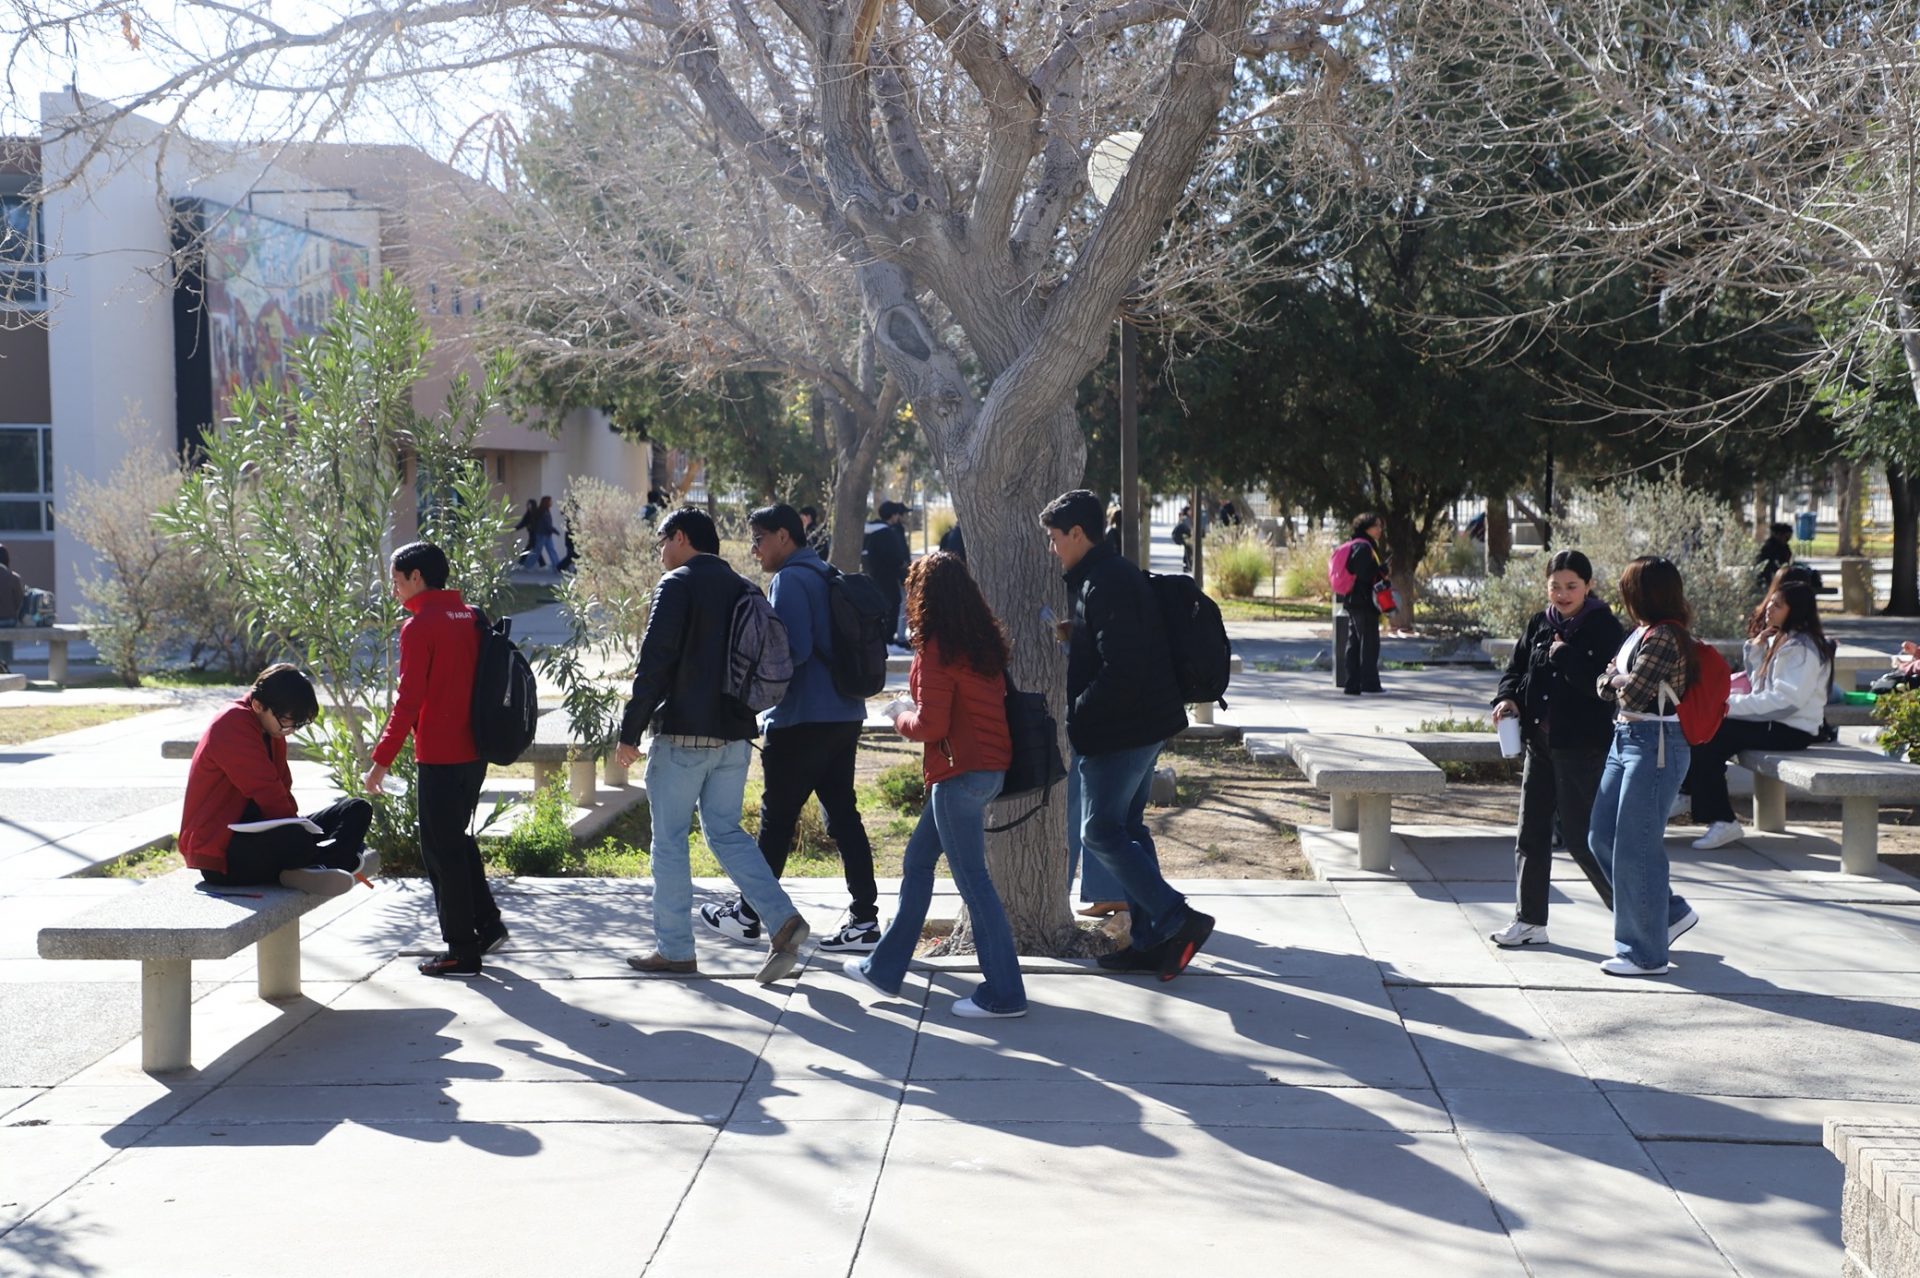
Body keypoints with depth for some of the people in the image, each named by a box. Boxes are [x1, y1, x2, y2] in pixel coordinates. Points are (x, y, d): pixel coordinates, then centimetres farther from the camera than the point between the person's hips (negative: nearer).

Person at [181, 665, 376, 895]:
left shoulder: (271, 728, 13)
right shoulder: (233, 726, -17)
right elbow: (268, 794, -21)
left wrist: (296, 825, -4)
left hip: (259, 832, 10)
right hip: (220, 855, -10)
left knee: (357, 810, 2)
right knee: (298, 840, -40)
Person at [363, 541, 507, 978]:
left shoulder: (420, 625, -13)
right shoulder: (470, 618, 10)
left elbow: (409, 699, -17)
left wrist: (382, 759, -13)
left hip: (438, 757, -8)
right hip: (474, 752, 8)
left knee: (442, 850, 1)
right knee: (458, 840, 22)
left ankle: (461, 951, 5)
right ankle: (487, 925, 21)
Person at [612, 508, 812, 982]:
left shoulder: (677, 585, -7)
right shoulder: (745, 590, 15)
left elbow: (653, 663, -14)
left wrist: (629, 733, -12)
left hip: (683, 734, -7)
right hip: (736, 736, 7)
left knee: (669, 840, 4)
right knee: (726, 832, 13)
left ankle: (674, 949, 8)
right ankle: (784, 919, -4)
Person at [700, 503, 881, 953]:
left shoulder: (790, 580, -12)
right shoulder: (827, 576, 16)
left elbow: (794, 650, -22)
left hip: (802, 721, -9)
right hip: (845, 714, 9)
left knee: (776, 818, 3)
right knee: (843, 815, 7)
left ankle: (747, 915, 15)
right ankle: (864, 920, 5)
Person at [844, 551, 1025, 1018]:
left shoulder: (937, 649, -15)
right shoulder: (983, 641, 10)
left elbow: (931, 725, -17)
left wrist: (901, 717, 4)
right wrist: (916, 712, 16)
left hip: (960, 772, -10)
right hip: (989, 765, 10)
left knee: (972, 879, -4)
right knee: (917, 860, 19)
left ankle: (1003, 994, 0)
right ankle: (885, 967, 28)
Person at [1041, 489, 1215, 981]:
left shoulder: (1104, 584, -19)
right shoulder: (1120, 574, 14)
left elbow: (1119, 669, -25)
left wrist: (1075, 717, -16)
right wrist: (1074, 634, 14)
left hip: (1120, 731, -11)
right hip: (1144, 724, 11)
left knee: (1100, 832, -4)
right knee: (1127, 826, 14)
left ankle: (1177, 918, -6)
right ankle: (1150, 940, 18)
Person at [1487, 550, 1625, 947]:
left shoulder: (1603, 627, -9)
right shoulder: (1540, 624, 9)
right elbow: (1516, 668, 14)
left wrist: (1565, 655, -17)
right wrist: (1508, 698, -5)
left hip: (1582, 746, -7)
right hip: (1539, 742, 7)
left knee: (1581, 835, -4)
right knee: (1531, 831, 10)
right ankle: (1529, 919, 19)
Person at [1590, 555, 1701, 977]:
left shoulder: (1664, 638, -17)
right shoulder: (1641, 633, 12)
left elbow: (1632, 694, -20)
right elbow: (1604, 684, 13)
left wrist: (1617, 681, 0)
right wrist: (1617, 681, -7)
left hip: (1654, 744, -10)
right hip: (1625, 739, 10)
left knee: (1636, 847, -4)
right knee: (1602, 837, 13)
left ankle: (1645, 953, 6)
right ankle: (1671, 911, 26)